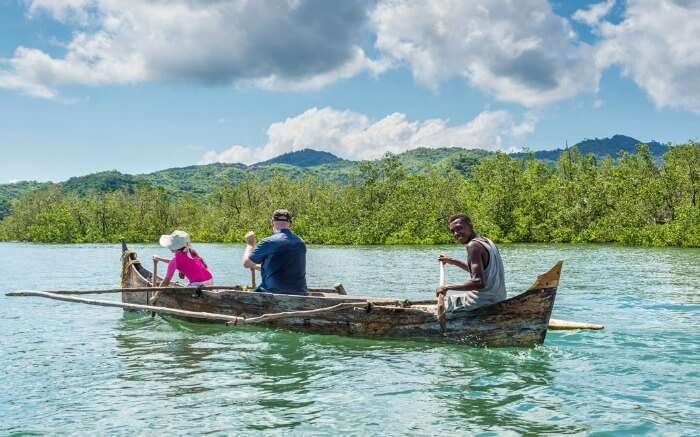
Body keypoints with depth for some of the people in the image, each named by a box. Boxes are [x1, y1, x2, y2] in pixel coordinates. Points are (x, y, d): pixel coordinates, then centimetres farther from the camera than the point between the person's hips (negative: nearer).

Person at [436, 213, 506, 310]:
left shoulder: (473, 245, -18)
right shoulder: (486, 241, 11)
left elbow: (479, 282, -28)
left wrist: (447, 287, -22)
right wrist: (453, 261, 31)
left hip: (481, 304, -10)